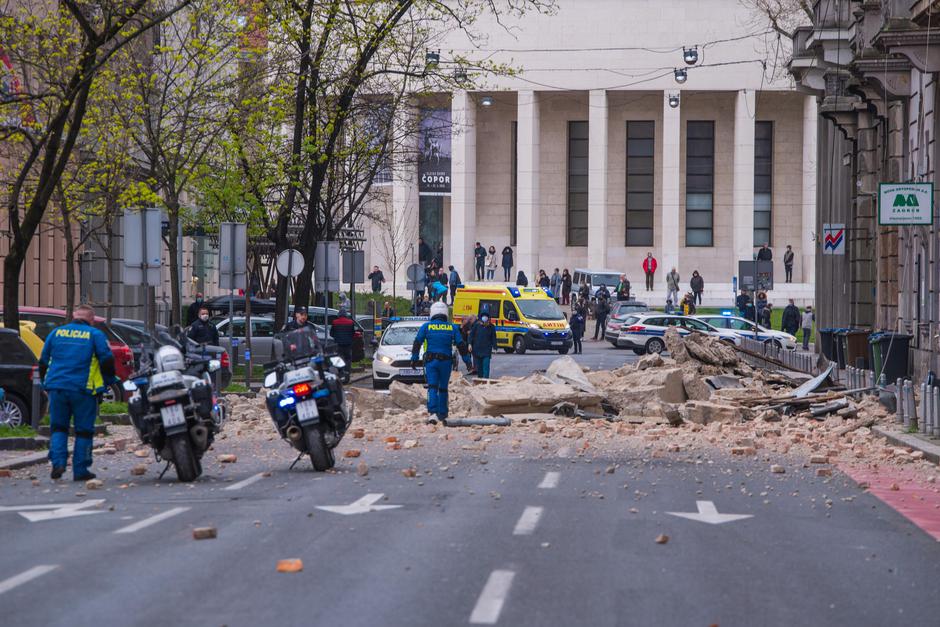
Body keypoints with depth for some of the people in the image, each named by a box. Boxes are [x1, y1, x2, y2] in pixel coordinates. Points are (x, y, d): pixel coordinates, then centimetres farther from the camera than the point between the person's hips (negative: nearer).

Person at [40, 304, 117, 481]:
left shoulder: (56, 333, 12)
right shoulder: (95, 335, 2)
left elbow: (43, 360, 15)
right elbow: (107, 360, -5)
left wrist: (45, 383, 26)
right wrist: (110, 381, 9)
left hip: (57, 388, 3)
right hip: (83, 389, -3)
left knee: (58, 427, 14)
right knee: (83, 430, 6)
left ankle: (58, 462, -4)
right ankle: (80, 470, 5)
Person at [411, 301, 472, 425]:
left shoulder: (426, 326, 2)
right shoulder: (452, 327, 5)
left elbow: (417, 343, 2)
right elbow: (461, 345, 5)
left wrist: (414, 359, 9)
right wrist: (468, 362, 10)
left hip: (431, 361, -1)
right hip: (446, 362, 1)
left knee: (432, 388, -6)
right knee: (443, 388, 14)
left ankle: (433, 413, -24)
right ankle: (443, 416, 18)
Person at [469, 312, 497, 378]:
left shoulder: (491, 327, 0)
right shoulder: (476, 325, -2)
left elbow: (493, 338, 5)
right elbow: (471, 335, 2)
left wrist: (494, 347, 0)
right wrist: (470, 344, -6)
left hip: (487, 350, -1)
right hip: (477, 349, 1)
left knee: (486, 365, -9)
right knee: (478, 365, 10)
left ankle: (486, 378, -12)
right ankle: (480, 377, 22)